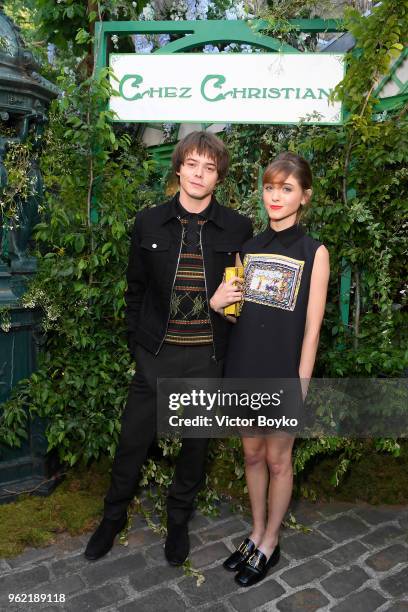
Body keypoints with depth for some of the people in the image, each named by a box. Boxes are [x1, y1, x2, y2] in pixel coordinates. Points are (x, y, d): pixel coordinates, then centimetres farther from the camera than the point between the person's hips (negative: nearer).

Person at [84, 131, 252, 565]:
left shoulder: (238, 228, -4)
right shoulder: (149, 223, -1)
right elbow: (136, 289, 6)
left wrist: (232, 348, 0)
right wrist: (135, 341, 5)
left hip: (208, 357, 0)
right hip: (156, 353, 1)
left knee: (196, 442, 16)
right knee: (133, 438, 12)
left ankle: (178, 519, 42)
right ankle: (114, 516, 39)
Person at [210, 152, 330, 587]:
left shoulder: (313, 252, -6)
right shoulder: (247, 248, 6)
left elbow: (311, 328, -7)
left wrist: (300, 387, -10)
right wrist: (218, 303, -8)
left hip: (283, 375, -4)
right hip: (244, 370, 4)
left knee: (277, 460, 12)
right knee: (252, 456, 17)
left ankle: (270, 544, 33)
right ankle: (256, 534, 37)